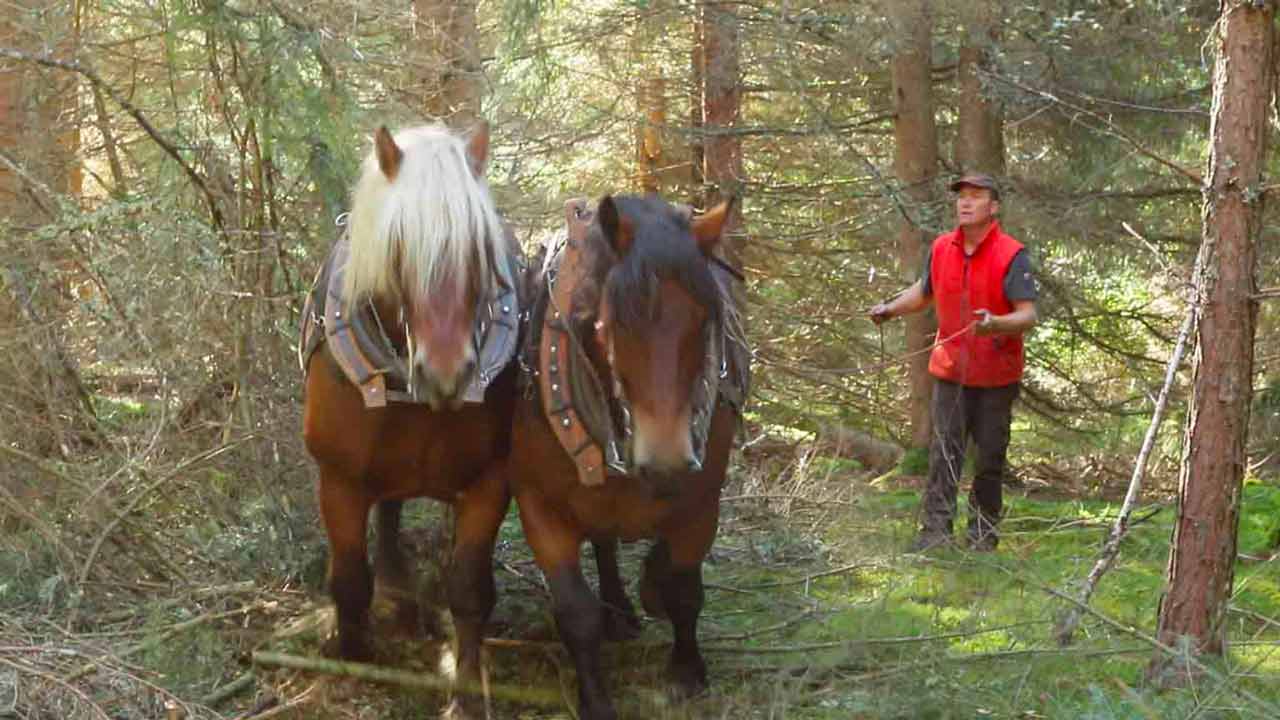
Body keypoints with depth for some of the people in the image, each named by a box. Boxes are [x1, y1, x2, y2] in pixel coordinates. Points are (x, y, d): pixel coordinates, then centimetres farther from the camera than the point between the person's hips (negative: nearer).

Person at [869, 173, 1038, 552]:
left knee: (990, 456, 7)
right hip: (951, 371, 3)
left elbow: (1028, 315, -19)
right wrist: (891, 308, 7)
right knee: (944, 451, -2)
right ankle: (935, 529, -2)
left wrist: (995, 324, -38)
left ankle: (984, 531, 19)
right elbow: (924, 291, 22)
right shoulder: (941, 248, 2)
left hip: (995, 377, -3)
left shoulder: (1011, 255, -14)